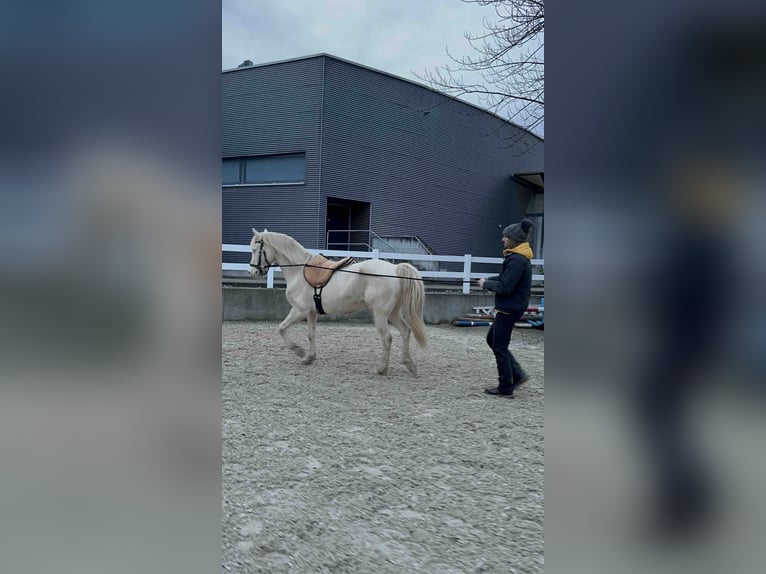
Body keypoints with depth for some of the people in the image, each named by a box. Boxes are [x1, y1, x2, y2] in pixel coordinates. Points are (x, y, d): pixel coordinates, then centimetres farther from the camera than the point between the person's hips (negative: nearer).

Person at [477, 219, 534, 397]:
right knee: (492, 339, 19)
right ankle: (518, 374, 22)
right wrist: (489, 280, 5)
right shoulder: (518, 257, 11)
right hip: (509, 307, 11)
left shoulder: (517, 260, -22)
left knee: (499, 346, 1)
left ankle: (505, 387, 12)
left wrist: (485, 284, -9)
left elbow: (504, 287, -24)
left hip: (510, 308, -11)